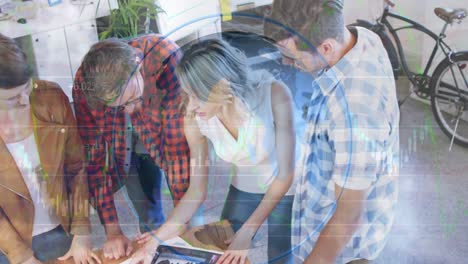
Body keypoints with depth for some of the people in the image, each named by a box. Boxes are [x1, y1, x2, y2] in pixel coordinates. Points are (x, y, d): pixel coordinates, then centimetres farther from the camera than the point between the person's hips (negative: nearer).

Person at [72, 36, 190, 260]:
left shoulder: (167, 61, -40)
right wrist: (113, 231, -24)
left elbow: (180, 145, -37)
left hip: (169, 134, -1)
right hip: (123, 144, 1)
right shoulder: (86, 84, -31)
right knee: (149, 218, 2)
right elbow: (94, 156, -24)